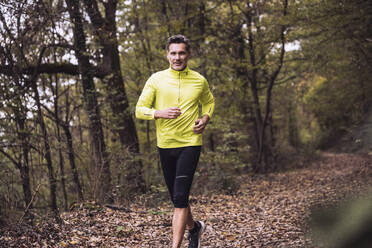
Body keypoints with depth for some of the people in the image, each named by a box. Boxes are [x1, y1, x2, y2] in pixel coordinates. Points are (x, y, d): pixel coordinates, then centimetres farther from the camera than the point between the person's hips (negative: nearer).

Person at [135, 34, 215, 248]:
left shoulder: (200, 81, 3)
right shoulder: (156, 79, 1)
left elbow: (209, 102, 22)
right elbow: (140, 110, 0)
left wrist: (205, 118, 2)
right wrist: (160, 113, -19)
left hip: (190, 144, -2)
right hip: (165, 145, 2)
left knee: (180, 198, -13)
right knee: (177, 199, 13)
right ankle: (194, 228, 41)